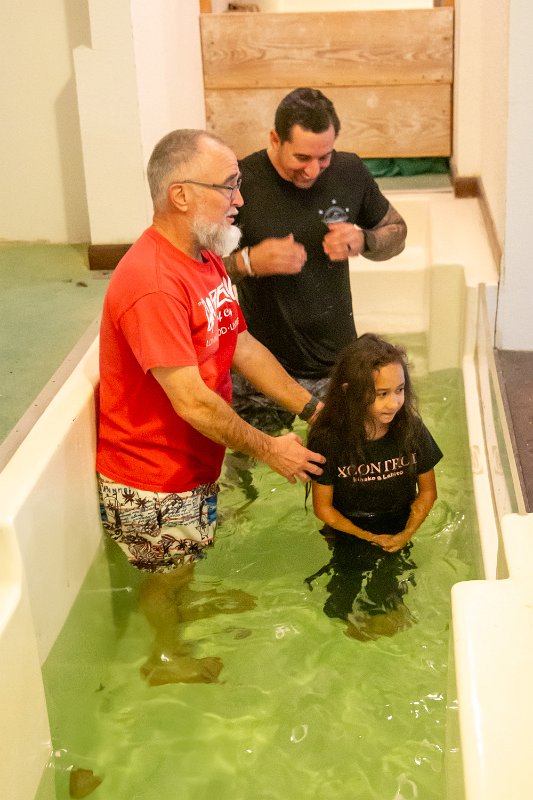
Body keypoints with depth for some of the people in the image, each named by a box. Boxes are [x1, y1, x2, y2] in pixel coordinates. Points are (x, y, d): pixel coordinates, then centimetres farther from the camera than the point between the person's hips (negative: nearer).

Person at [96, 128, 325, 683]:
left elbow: (242, 346, 5)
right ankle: (167, 657, 41)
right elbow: (192, 402, -32)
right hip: (149, 477, -8)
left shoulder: (205, 258, -1)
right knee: (168, 576, 17)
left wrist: (312, 408, 1)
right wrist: (267, 450, -20)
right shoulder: (152, 284, -34)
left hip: (192, 462, 8)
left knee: (186, 561, 30)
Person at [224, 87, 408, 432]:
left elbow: (396, 231, 13)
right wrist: (249, 262, -25)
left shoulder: (350, 172, -3)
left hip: (336, 363, 3)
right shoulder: (241, 182, -13)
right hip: (262, 369, -2)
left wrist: (362, 242, -9)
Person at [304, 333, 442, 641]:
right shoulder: (329, 441, -17)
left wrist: (406, 534, -10)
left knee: (389, 623, -12)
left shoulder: (412, 431, -11)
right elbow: (323, 507, -7)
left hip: (397, 537, 2)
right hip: (348, 535, -1)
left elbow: (427, 491, 3)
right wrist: (369, 538, -13)